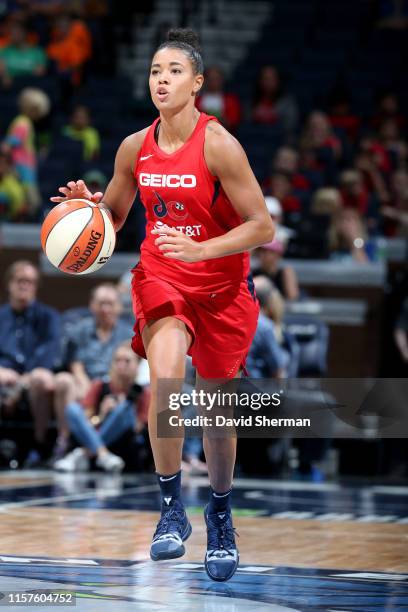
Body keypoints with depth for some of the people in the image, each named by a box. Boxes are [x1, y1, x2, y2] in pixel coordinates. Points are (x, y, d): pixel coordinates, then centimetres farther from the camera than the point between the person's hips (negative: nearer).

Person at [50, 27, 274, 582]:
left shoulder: (218, 145, -16)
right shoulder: (135, 147, -1)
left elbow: (262, 227, -15)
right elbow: (112, 216, 14)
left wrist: (200, 249, -28)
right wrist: (86, 204, -9)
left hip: (221, 286, -2)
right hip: (160, 277, 2)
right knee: (164, 379, -27)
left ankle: (220, 517, 33)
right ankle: (173, 509, -16)